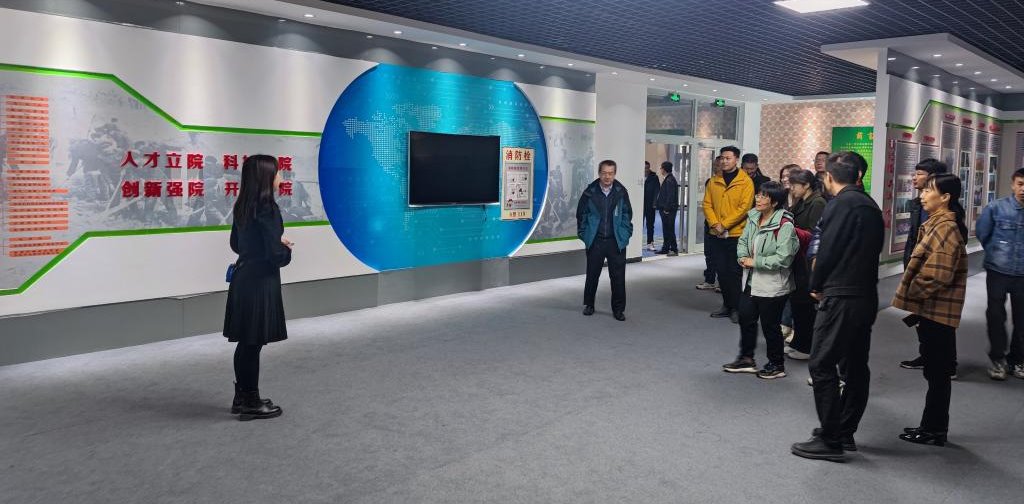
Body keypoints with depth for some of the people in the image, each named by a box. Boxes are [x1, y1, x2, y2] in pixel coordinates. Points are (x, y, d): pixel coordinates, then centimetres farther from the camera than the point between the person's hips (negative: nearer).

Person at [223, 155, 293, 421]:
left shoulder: (243, 207, 8)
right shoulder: (267, 208, -18)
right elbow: (275, 254, -20)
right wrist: (287, 250, 3)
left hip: (243, 278, 9)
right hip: (260, 282, -9)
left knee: (246, 342, 16)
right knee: (254, 343, 0)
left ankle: (242, 397, 26)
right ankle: (251, 403, 9)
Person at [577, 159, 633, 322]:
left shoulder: (621, 192, 0)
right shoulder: (590, 192, -2)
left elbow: (627, 215, 8)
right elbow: (581, 215, 5)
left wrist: (625, 234, 1)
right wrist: (584, 235, 2)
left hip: (616, 241, 0)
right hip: (595, 241, 0)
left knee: (618, 276, 1)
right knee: (592, 274, 10)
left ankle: (618, 309, 12)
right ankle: (588, 305, 27)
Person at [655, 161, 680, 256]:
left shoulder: (670, 180, -16)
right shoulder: (666, 179, 15)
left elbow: (670, 196, -21)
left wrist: (667, 208, -21)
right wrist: (657, 204, 16)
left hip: (669, 210, -10)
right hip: (665, 209, 10)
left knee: (669, 230, -5)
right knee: (665, 229, 14)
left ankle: (674, 249, -1)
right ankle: (665, 248, 21)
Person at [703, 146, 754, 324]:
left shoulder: (746, 181, -5)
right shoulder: (714, 181, 9)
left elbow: (744, 207, -12)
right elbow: (707, 204, 6)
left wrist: (724, 225, -16)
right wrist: (714, 224, -10)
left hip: (736, 234, -5)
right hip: (716, 235, 5)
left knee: (735, 272, 0)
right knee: (721, 271, 10)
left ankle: (737, 308, 10)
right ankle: (727, 305, 21)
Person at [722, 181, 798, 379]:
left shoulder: (784, 225, -20)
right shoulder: (753, 217, 3)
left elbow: (783, 258, -24)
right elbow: (743, 240, 14)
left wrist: (755, 262, -19)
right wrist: (743, 257, -6)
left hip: (773, 286, -8)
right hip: (752, 281, 8)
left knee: (770, 325, 5)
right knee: (746, 318, 15)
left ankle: (777, 364, 25)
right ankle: (746, 359, 31)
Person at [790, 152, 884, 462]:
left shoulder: (841, 204, -12)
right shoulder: (870, 205, 14)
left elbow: (827, 251, -14)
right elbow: (874, 249, 15)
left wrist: (816, 286, 2)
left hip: (841, 297, -9)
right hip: (866, 296, 9)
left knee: (822, 365, -4)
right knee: (856, 367, 13)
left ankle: (830, 440, -2)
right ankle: (845, 433, 22)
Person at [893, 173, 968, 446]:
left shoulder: (945, 228, -18)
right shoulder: (937, 224, 13)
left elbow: (936, 276, -24)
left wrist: (908, 294, -11)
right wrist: (911, 300, 14)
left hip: (936, 311, -10)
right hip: (932, 310, 10)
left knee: (937, 372, 1)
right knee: (936, 371, 16)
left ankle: (934, 430, 11)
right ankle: (932, 426, 26)